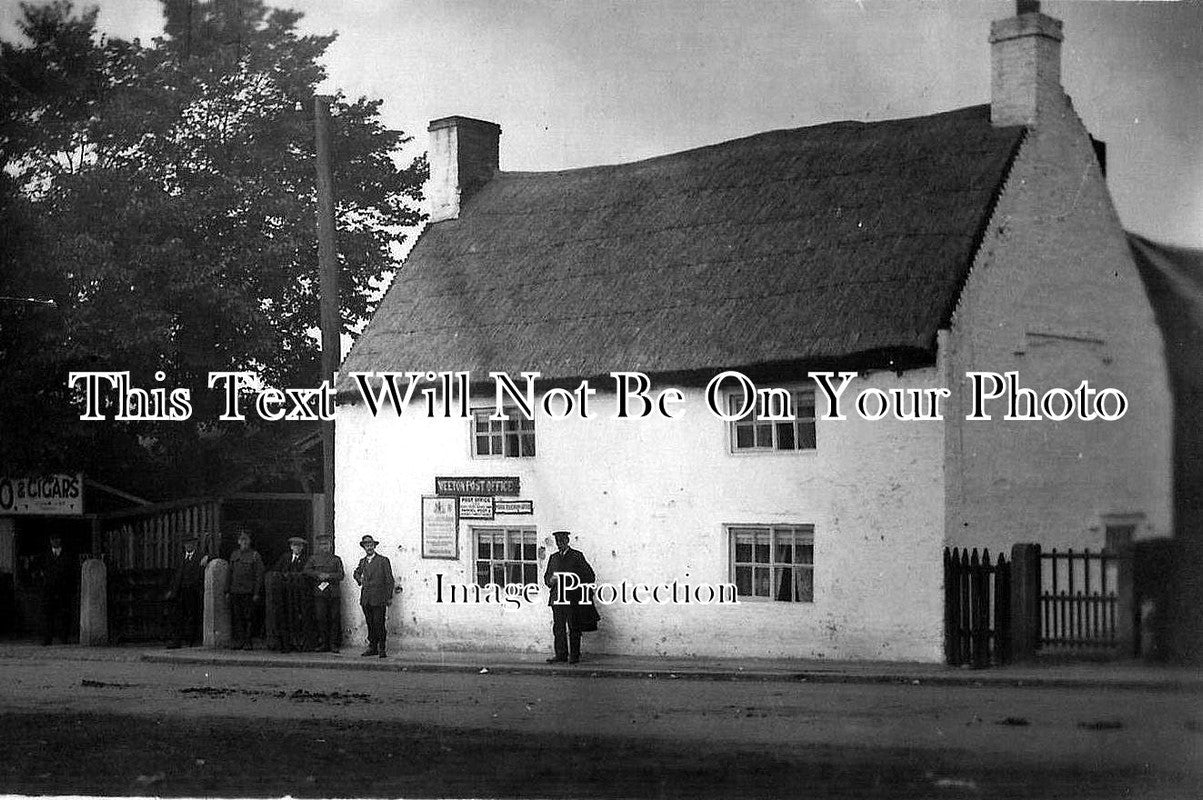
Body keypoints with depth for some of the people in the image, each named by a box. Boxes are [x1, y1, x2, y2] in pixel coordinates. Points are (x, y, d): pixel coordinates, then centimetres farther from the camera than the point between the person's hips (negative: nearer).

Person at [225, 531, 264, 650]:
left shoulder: (255, 555, 1)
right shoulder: (234, 555, 13)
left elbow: (259, 575, -3)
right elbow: (229, 573, 16)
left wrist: (257, 593, -9)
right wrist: (227, 591, 10)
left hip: (249, 592, -4)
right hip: (235, 591, 4)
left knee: (248, 618, -3)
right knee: (236, 618, 2)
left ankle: (247, 643, 1)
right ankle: (237, 643, 6)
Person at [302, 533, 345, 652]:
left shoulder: (336, 559, 14)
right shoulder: (313, 558, 14)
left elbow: (341, 575, 4)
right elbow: (307, 570, -1)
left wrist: (328, 575, -11)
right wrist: (319, 574, -14)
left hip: (334, 592, 0)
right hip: (319, 592, 0)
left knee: (334, 618, -3)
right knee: (320, 618, -6)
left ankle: (333, 644, 1)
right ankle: (323, 644, 0)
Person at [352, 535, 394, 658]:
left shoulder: (383, 561, -1)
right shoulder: (362, 561, 14)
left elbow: (389, 580, -1)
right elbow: (356, 573, 34)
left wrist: (389, 597, -5)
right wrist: (359, 579, 13)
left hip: (379, 598, -5)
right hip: (365, 599, 5)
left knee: (379, 624, -8)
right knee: (370, 624, 6)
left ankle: (382, 648, -2)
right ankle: (372, 647, 10)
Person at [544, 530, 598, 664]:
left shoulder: (577, 556, 3)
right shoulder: (553, 557, 17)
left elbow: (589, 575, 1)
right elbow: (547, 576, 19)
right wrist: (551, 580, -4)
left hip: (573, 599, -4)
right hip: (557, 598, 4)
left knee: (573, 628, -2)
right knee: (558, 628, 1)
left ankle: (574, 655, 3)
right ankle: (560, 655, 6)